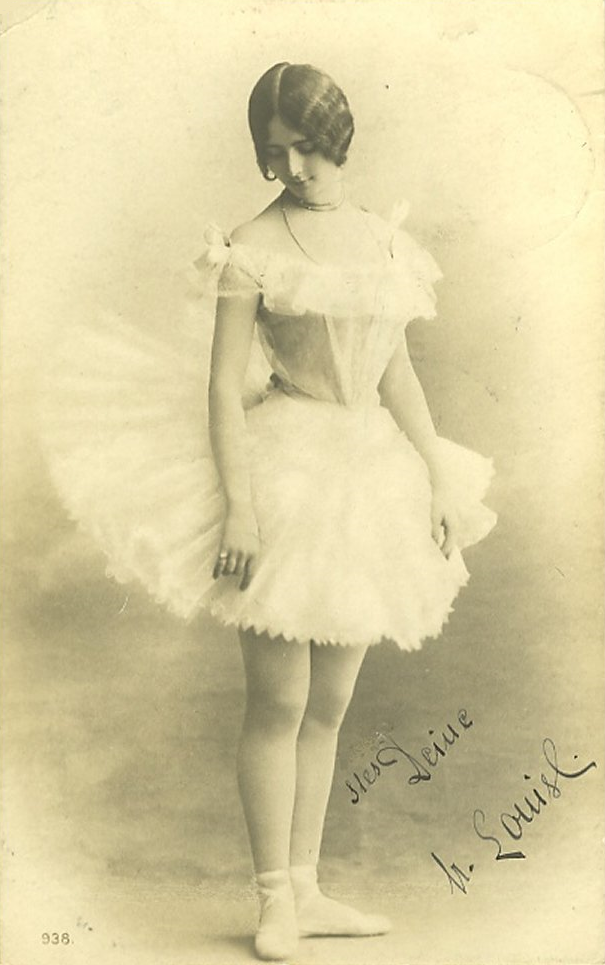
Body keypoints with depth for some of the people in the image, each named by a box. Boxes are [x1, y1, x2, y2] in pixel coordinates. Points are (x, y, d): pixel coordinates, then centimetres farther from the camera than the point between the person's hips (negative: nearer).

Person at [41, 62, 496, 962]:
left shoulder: (383, 240, 11)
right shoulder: (256, 247, -5)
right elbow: (224, 386, -10)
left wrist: (439, 477, 11)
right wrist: (239, 507, -17)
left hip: (373, 475, 6)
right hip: (285, 469, -6)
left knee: (329, 704, 10)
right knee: (279, 701, -1)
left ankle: (306, 890, 23)